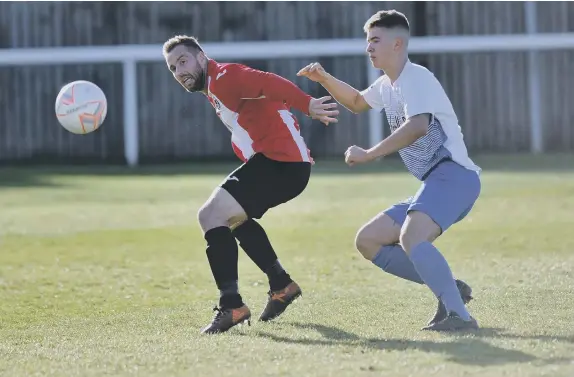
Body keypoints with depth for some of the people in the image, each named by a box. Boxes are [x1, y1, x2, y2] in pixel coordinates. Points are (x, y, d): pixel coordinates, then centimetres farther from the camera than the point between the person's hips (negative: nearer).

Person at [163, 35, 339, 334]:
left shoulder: (223, 77, -11)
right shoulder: (214, 88, 21)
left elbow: (269, 84, -27)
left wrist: (307, 105, -41)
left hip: (280, 160, -11)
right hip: (284, 162, 11)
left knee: (211, 216, -18)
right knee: (232, 216, 32)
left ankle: (231, 306, -21)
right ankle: (281, 285, 37)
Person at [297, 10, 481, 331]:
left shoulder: (416, 78, -8)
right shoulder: (388, 85, 22)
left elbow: (417, 126, -27)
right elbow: (357, 102, 44)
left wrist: (368, 155, -25)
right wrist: (325, 80, 28)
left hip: (454, 175, -11)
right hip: (434, 183, 11)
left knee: (410, 238, -33)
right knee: (368, 240, 8)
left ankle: (459, 315, -37)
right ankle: (449, 287, 1)